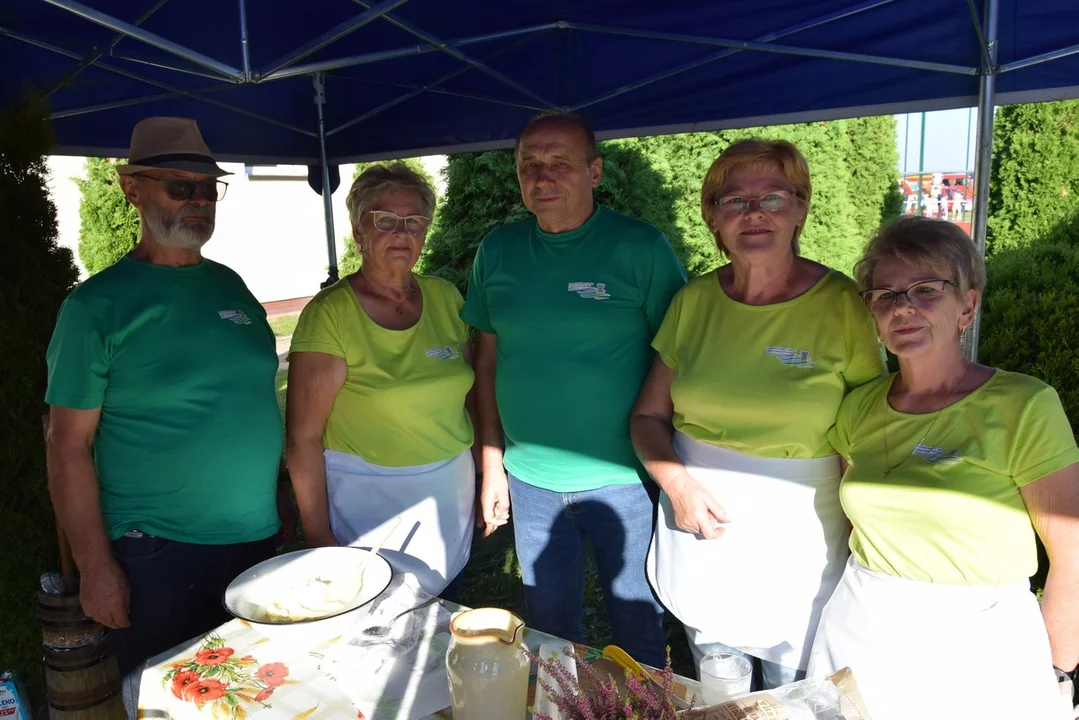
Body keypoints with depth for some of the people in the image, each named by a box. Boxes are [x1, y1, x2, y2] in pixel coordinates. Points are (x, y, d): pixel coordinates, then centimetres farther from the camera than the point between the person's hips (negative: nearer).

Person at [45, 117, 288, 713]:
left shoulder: (230, 286, 7)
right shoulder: (98, 305, -8)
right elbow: (69, 447, -8)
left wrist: (281, 493, 13)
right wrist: (95, 567, -11)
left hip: (259, 541, 5)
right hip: (158, 559, -5)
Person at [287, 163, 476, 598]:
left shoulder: (446, 297, 2)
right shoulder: (329, 313, -13)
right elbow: (304, 436, -14)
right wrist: (320, 539, -14)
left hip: (451, 495, 5)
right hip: (368, 500, -5)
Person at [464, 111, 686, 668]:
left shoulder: (642, 248, -9)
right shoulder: (498, 250, 2)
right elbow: (488, 360, 6)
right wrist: (492, 465, 5)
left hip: (624, 481, -3)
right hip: (530, 481, 4)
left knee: (638, 629, 16)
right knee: (548, 627, 21)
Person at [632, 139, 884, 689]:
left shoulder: (842, 304, -11)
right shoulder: (694, 300, -2)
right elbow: (649, 415, 3)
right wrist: (676, 483, -13)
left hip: (797, 540, -2)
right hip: (700, 526, 3)